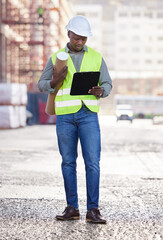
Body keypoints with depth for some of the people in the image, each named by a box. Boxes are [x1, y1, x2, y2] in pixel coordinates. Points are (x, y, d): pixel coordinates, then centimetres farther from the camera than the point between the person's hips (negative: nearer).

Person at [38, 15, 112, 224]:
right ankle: (72, 208, 13)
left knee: (92, 162, -8)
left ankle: (93, 210, -5)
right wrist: (54, 82, -17)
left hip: (89, 115, 0)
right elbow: (42, 85, 7)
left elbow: (107, 85, 9)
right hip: (65, 115, 0)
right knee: (68, 162, 4)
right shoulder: (56, 57, 4)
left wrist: (100, 91, -16)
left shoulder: (96, 57, 5)